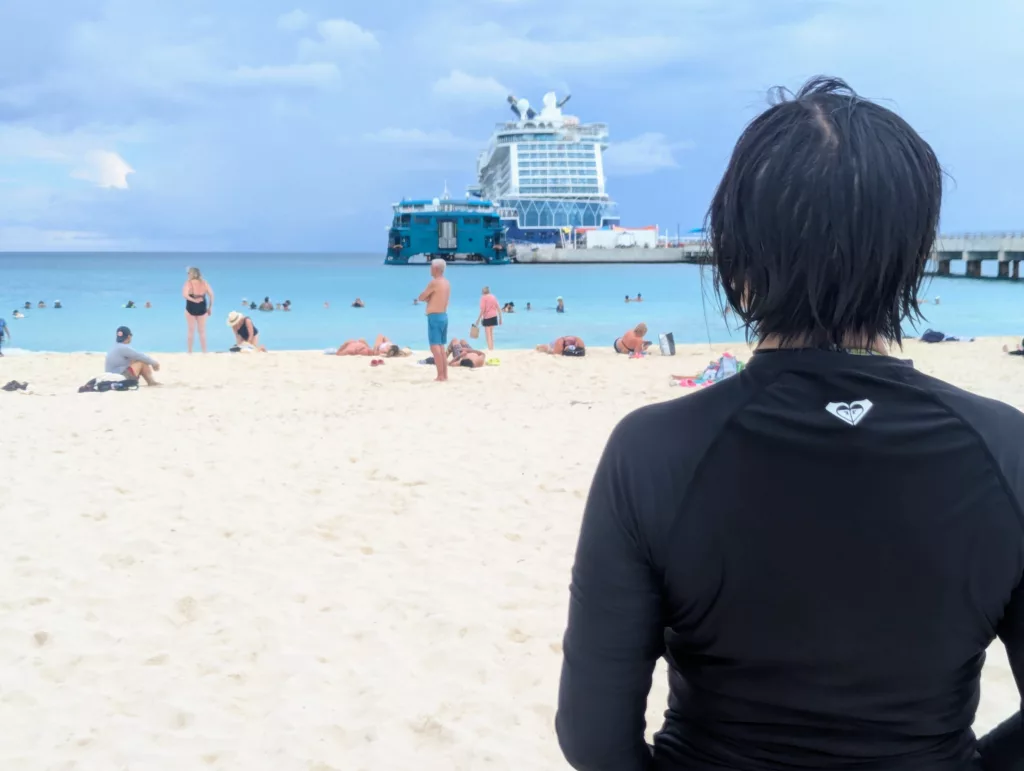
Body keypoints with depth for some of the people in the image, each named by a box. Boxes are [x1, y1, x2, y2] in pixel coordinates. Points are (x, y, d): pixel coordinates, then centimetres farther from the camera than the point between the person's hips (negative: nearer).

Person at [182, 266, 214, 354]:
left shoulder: (188, 283, -9)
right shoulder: (205, 283, 0)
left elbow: (185, 295, -25)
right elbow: (211, 295, -5)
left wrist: (193, 300, -15)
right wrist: (210, 307, 1)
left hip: (191, 308, -2)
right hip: (202, 308, 2)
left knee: (191, 331, 10)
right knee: (202, 331, 11)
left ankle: (190, 352, 13)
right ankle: (204, 352, 11)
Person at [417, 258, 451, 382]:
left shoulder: (434, 282, -14)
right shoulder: (446, 283, 13)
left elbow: (421, 298, -8)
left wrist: (426, 297, 10)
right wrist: (430, 297, 2)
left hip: (435, 317, -9)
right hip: (443, 316, 9)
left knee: (435, 347, -9)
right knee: (441, 346, 14)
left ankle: (440, 376, -12)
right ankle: (444, 375, 15)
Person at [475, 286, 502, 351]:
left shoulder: (483, 297, -7)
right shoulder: (493, 297, 11)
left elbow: (482, 309, -14)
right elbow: (498, 308, 10)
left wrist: (478, 320, -11)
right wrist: (500, 318, 16)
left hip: (487, 317, -6)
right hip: (494, 316, 6)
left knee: (488, 334, -5)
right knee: (491, 333, 19)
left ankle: (490, 349, -14)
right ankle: (492, 348, 23)